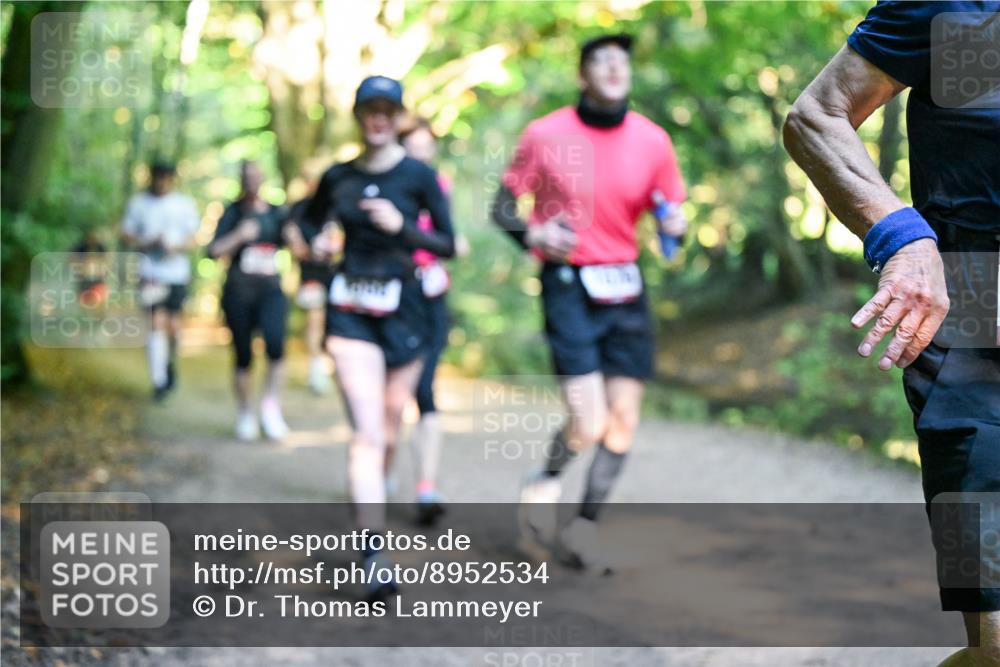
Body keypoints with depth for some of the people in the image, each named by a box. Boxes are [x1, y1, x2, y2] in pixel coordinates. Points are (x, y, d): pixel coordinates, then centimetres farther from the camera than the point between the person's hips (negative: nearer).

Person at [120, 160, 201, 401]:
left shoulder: (185, 205, 7)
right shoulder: (137, 203, 5)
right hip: (151, 272, -1)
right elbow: (126, 236, 5)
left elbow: (191, 241, 4)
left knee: (173, 324, 3)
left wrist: (174, 247, -16)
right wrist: (148, 244, -14)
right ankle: (159, 381, -8)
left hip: (178, 272, 1)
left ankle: (170, 363, 33)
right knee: (157, 323, -11)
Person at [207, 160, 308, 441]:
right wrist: (239, 236, -17)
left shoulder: (276, 213, 11)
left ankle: (271, 404, -8)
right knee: (243, 356, 4)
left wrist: (294, 237, -8)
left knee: (275, 343, -24)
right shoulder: (233, 212, 4)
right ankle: (245, 414, 21)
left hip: (270, 289, 1)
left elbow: (300, 250, 13)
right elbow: (214, 251, -4)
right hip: (238, 291, -1)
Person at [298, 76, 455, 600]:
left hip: (402, 310, 0)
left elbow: (448, 246, -3)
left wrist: (402, 227, -17)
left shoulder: (419, 176, -1)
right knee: (367, 432, -13)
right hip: (350, 313, 0)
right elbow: (308, 225, 23)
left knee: (388, 430, 12)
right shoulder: (337, 178, 6)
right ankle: (376, 556, -21)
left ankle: (371, 510, 41)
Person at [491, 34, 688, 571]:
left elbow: (668, 214, 10)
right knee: (589, 426, -14)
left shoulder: (652, 140, 2)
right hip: (569, 286, -4)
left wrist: (673, 225, -14)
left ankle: (585, 525, 19)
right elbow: (502, 209, 3)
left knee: (623, 420, 2)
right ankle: (543, 485, 18)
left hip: (626, 290, 4)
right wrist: (532, 233, -17)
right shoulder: (545, 136, -5)